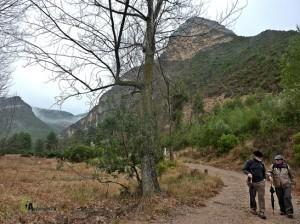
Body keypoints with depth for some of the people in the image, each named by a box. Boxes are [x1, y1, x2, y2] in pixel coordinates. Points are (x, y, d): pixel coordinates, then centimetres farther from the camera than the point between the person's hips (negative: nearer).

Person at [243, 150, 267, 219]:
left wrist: (264, 178, 12)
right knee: (252, 197, 12)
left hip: (261, 182, 2)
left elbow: (264, 171, 22)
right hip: (252, 182, -2)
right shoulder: (249, 162, -5)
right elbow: (244, 169, -9)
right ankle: (253, 209, 33)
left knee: (261, 197, -5)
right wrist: (248, 173, -26)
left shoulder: (261, 163, 8)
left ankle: (261, 212, -1)